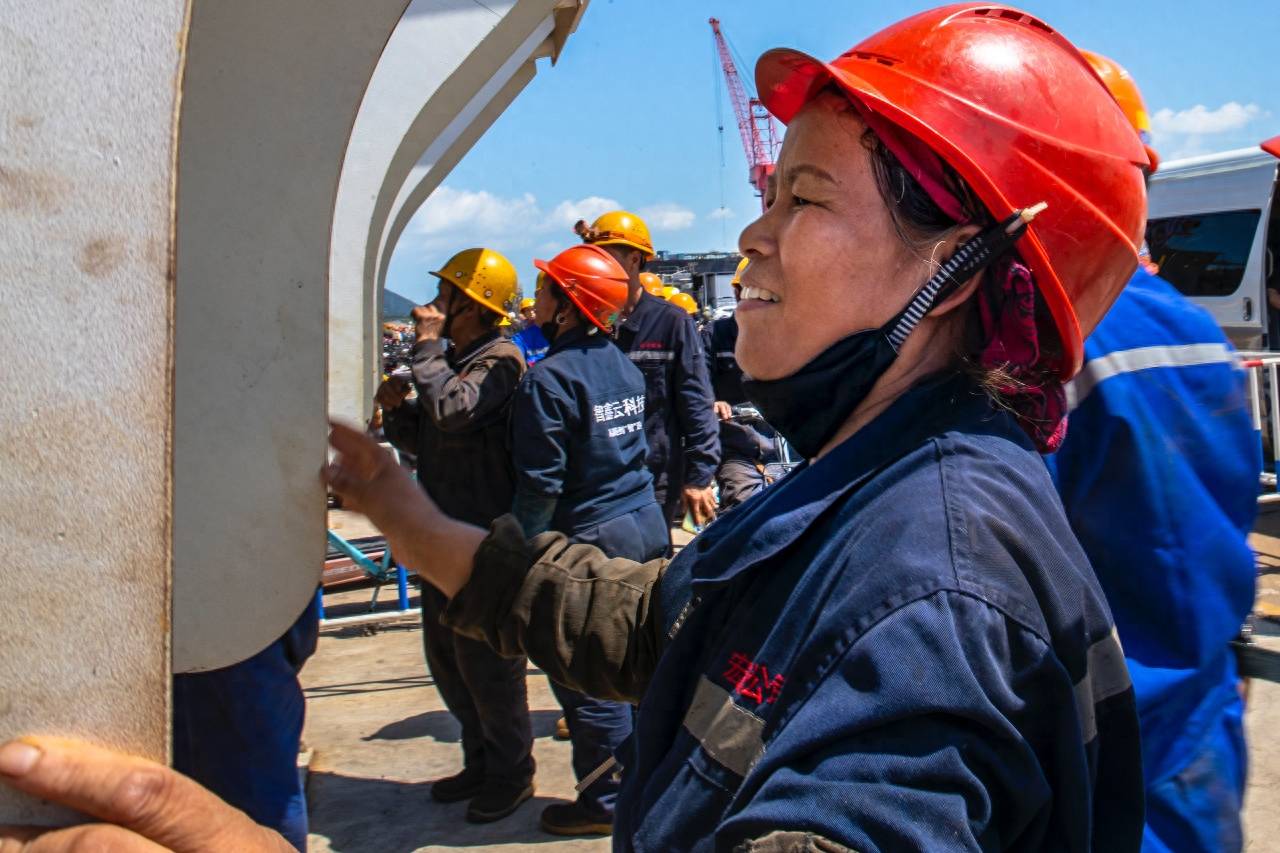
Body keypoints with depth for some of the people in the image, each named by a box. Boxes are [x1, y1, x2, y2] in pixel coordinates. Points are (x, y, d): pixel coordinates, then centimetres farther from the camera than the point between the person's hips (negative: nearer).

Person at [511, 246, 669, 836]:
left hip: (592, 541, -8)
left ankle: (606, 803, 15)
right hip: (646, 523, 9)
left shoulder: (549, 379, -17)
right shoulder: (623, 364, 8)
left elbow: (541, 484, -18)